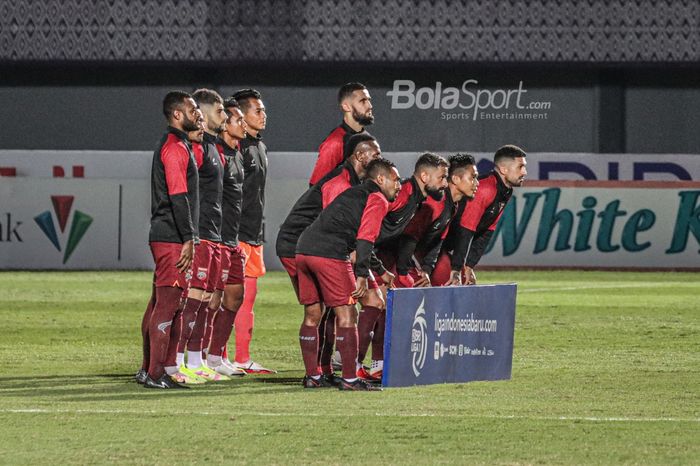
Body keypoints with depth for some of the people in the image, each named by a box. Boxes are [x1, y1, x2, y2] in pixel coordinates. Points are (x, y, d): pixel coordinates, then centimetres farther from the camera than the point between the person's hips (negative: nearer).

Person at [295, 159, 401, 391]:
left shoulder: (353, 193, 29)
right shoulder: (378, 200, 3)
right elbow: (365, 238, -10)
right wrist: (362, 275, -14)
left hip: (304, 249, 8)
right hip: (330, 255, -8)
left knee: (312, 315, 15)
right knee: (347, 315, -2)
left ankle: (312, 377, 20)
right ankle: (349, 379, -4)